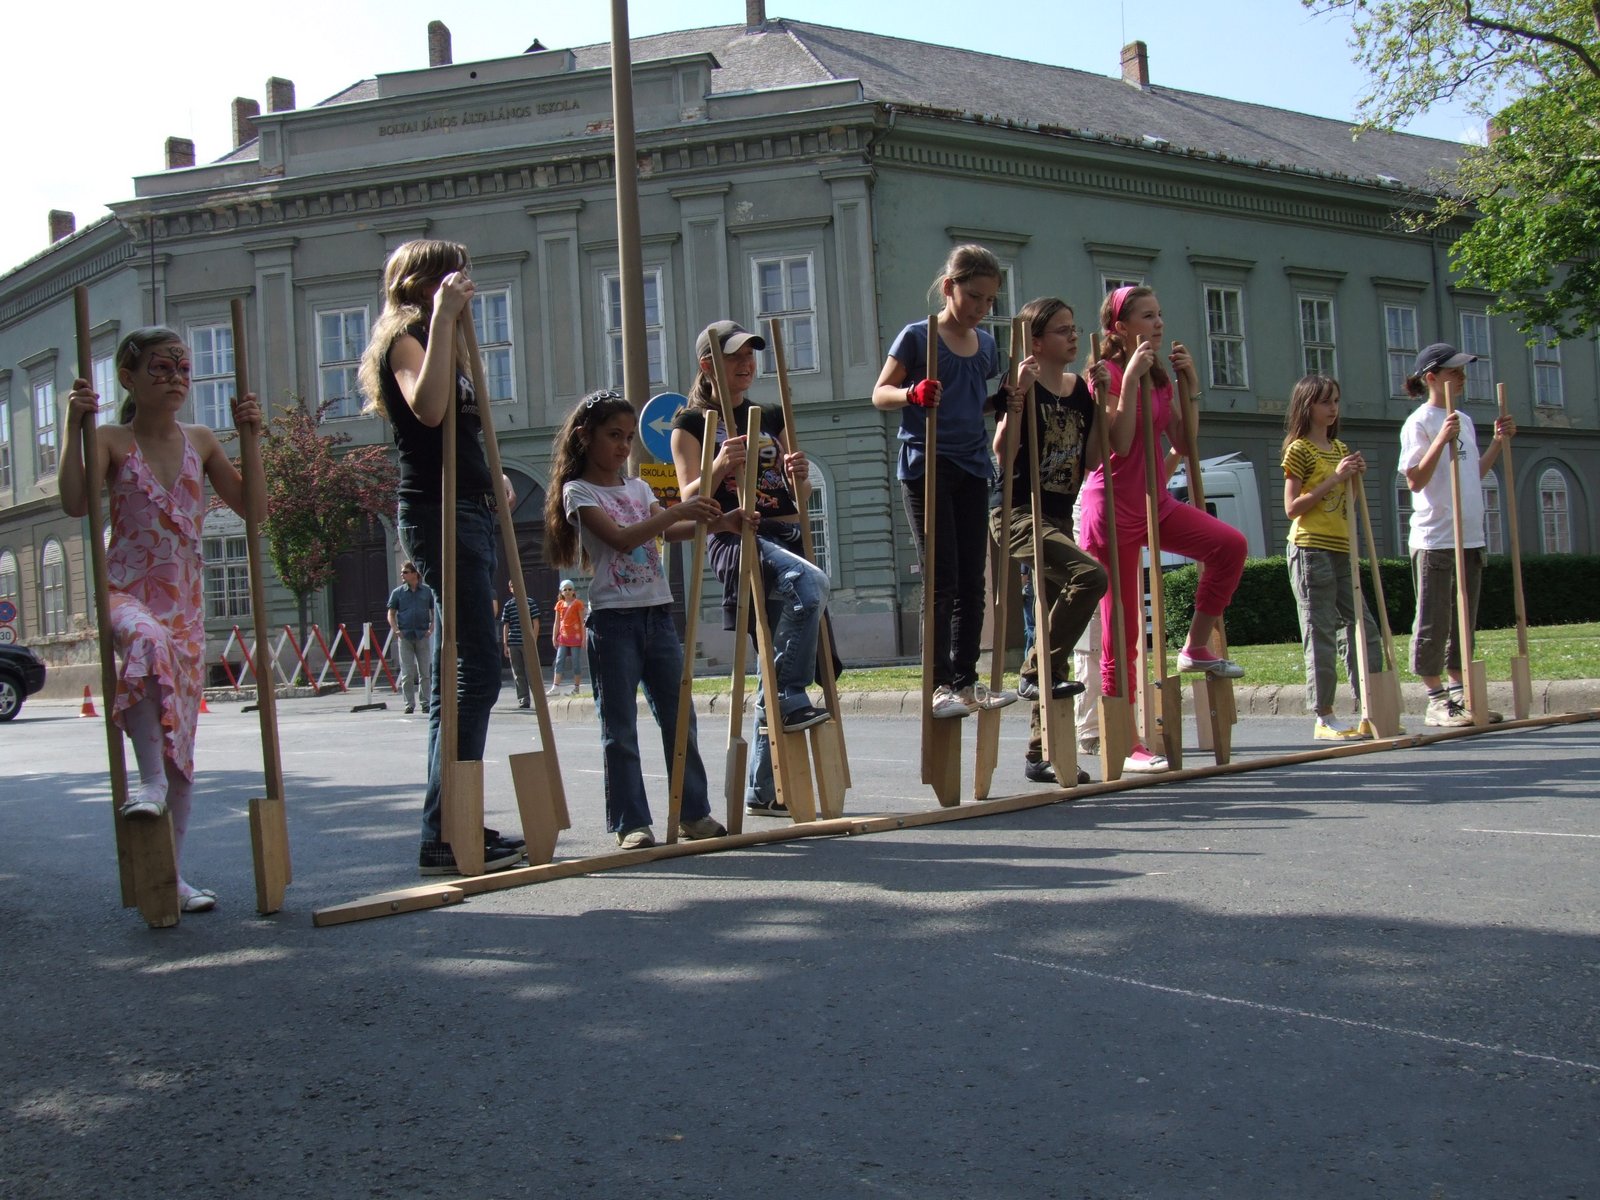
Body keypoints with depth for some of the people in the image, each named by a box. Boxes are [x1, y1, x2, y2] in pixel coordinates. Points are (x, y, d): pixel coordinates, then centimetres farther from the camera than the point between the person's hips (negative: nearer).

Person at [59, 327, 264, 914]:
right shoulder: (112, 441, 0)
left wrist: (250, 437, -2)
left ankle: (172, 871, 12)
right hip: (126, 590, -4)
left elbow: (254, 508, 5)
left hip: (184, 600, 4)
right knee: (149, 642, -42)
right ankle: (150, 782, -35)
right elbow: (75, 503, -17)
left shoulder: (200, 441, 10)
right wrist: (75, 426, -19)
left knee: (183, 734, 4)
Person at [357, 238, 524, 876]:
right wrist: (442, 318, -24)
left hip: (468, 512, 10)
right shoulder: (405, 337, -5)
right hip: (438, 513, -10)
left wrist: (491, 481, 13)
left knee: (459, 674, 9)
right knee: (475, 672, -15)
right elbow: (429, 408, -27)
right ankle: (443, 836, -13)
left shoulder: (442, 343, 24)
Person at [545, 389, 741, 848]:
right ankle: (632, 824, 4)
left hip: (658, 614, 6)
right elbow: (620, 537, -18)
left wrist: (713, 522, -15)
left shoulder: (638, 488, 16)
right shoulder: (578, 491, -3)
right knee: (620, 728, -2)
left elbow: (671, 532, 3)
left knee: (680, 718, 8)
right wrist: (679, 510, -25)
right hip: (614, 619, -6)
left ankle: (694, 813, 16)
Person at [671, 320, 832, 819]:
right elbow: (690, 500, -3)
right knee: (810, 582, -35)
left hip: (785, 536, 6)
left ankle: (762, 790, 10)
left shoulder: (771, 417, 20)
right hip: (735, 538, -5)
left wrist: (799, 473, -4)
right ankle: (790, 698, -26)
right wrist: (720, 466, -22)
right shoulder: (692, 423, 6)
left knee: (779, 665, 3)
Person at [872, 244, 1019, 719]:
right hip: (926, 466, -6)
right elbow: (880, 393, -5)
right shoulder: (917, 336, -5)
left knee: (972, 582, 6)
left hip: (972, 467, 6)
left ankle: (966, 680, 13)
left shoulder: (986, 344, 11)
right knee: (942, 581, -7)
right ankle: (941, 685, -2)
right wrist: (912, 394, -25)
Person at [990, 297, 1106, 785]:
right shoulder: (1023, 387, -8)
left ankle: (1041, 753, 12)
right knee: (1089, 575, -30)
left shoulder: (1081, 391, 11)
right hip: (1018, 511, -7)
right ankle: (1037, 672, -14)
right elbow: (1003, 454, -20)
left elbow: (1090, 460, 6)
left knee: (1054, 619, 6)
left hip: (1058, 516, 7)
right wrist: (1017, 396, -27)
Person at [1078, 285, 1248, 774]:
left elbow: (1183, 445, 10)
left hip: (1155, 502, 7)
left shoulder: (1160, 378, 12)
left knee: (1230, 543, -18)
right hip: (1114, 504, -7)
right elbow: (1119, 443, -22)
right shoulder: (1107, 373, -9)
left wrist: (1191, 388, 5)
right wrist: (1129, 379, -22)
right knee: (1122, 628, -3)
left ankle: (1196, 647, 1)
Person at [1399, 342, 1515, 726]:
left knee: (1464, 623, 11)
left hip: (1470, 536, 8)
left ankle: (1458, 695, 18)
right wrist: (1441, 440, -24)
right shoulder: (1419, 422, -8)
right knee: (1434, 623, -2)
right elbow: (1415, 481, -15)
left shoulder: (1464, 421, 15)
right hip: (1434, 538, -8)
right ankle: (1436, 700, 4)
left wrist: (1499, 441, 13)